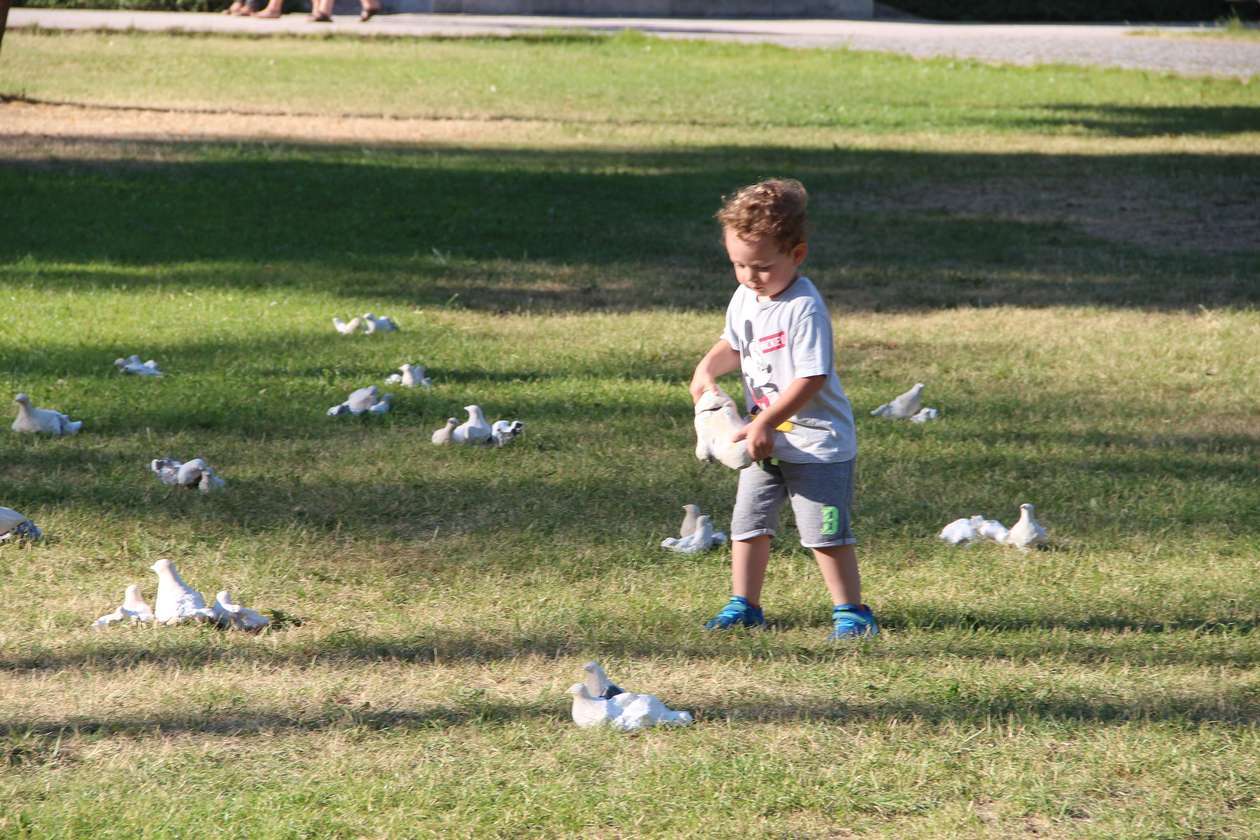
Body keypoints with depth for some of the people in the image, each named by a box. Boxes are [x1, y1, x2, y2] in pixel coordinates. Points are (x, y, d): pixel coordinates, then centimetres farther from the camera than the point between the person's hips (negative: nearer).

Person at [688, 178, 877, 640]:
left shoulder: (804, 307, -22)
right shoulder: (744, 299, 4)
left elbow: (810, 379, -25)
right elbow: (733, 345, 22)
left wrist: (764, 424, -24)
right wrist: (707, 368, 0)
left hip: (816, 442, -8)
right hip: (764, 441, 8)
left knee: (825, 530, -5)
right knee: (748, 522, 11)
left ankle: (851, 610, 5)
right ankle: (744, 606, 22)